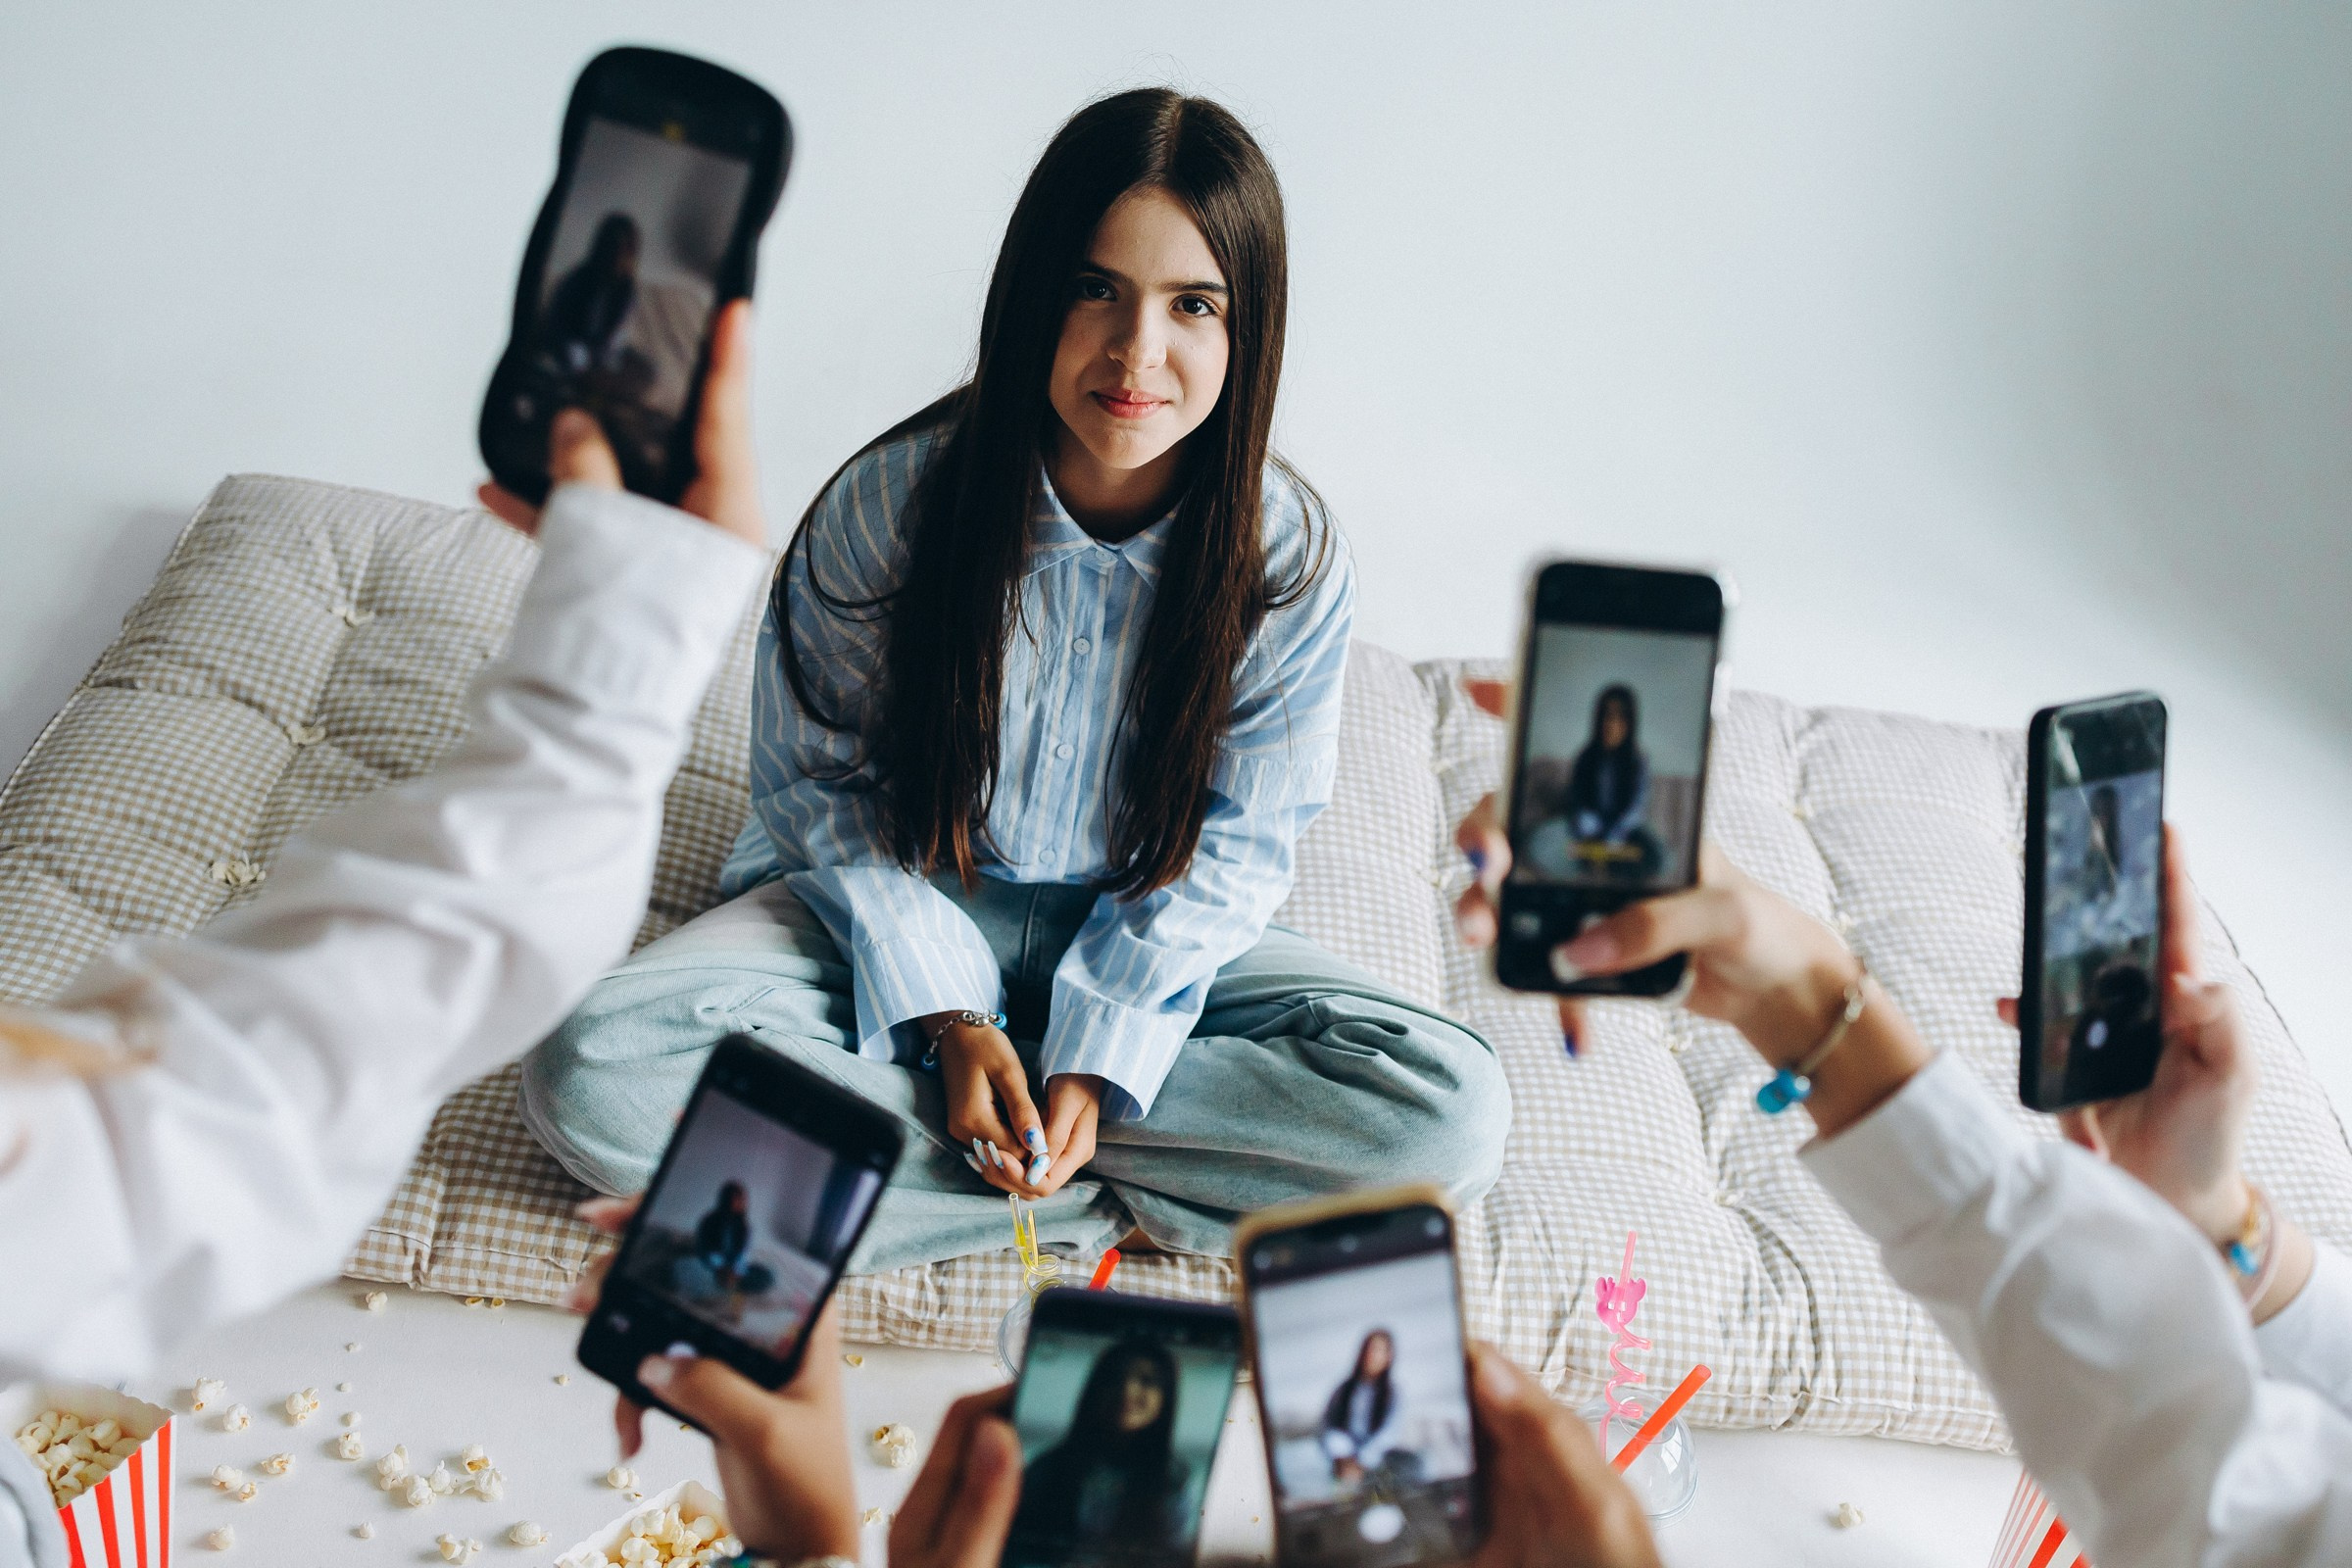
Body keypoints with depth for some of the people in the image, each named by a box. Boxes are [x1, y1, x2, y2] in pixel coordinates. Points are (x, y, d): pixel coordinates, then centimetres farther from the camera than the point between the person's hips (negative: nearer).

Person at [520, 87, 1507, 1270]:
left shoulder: (1290, 561, -14)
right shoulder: (893, 500, -17)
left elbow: (1237, 848, -5)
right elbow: (813, 777, -6)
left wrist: (1101, 1052, -18)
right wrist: (947, 1015, -15)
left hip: (1140, 938, 1)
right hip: (894, 911, 0)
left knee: (1455, 1115, -21)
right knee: (595, 1073, -27)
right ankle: (1101, 1208, -20)